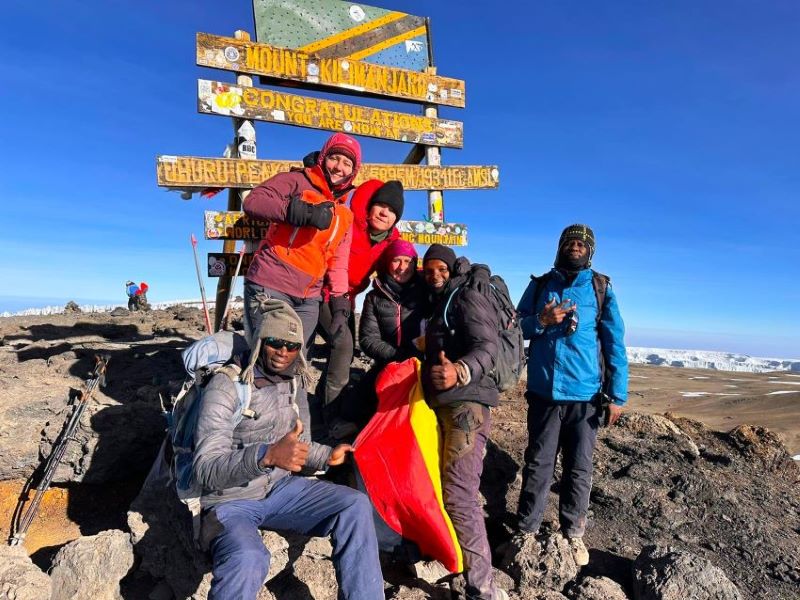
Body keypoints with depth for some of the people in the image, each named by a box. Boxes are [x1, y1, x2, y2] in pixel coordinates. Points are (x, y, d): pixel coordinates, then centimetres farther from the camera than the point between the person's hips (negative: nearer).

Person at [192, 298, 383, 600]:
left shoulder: (292, 382, 4)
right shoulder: (226, 386, -17)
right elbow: (206, 469, -25)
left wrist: (327, 455, 9)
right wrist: (266, 456, -39)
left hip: (281, 488, 6)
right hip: (230, 500, -5)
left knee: (355, 505, -14)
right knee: (247, 559, -37)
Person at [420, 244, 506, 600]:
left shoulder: (468, 296, -5)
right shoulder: (439, 303, 24)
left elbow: (487, 347, -21)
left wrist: (461, 371, -40)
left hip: (465, 403, -9)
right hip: (443, 404, 10)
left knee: (459, 494, -14)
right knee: (442, 486, 14)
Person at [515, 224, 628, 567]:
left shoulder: (601, 289, 4)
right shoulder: (539, 285, 8)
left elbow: (614, 343, 2)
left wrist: (618, 395, -3)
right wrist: (542, 320, -14)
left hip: (585, 394, 0)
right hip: (544, 391, 1)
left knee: (579, 468, 10)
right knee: (538, 464, 8)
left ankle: (573, 533, 26)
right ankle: (527, 529, 21)